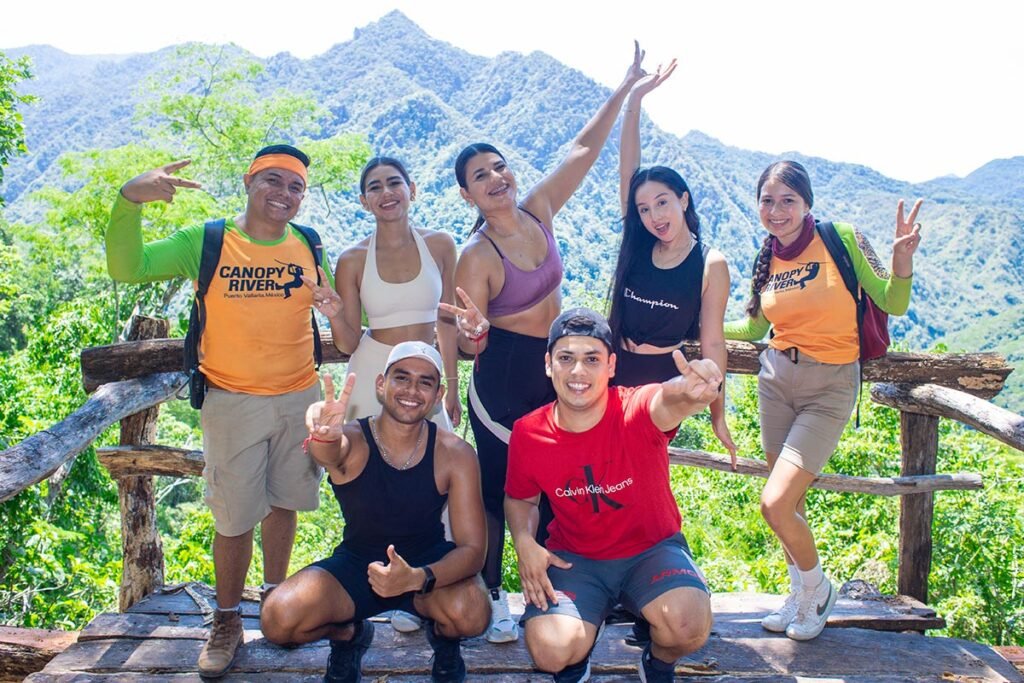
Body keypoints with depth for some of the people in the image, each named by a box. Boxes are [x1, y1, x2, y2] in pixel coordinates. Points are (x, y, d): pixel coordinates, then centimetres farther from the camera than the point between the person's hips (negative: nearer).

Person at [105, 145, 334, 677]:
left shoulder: (308, 246, 0)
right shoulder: (206, 242, -8)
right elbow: (126, 268, -17)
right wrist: (131, 199, -29)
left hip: (299, 398, 3)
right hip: (233, 403, -2)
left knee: (282, 502, 16)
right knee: (234, 518, 4)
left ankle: (274, 598, 36)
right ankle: (227, 622, 24)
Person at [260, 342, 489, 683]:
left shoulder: (455, 454, -18)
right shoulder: (351, 440, -19)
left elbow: (472, 548, -19)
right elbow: (330, 452, -46)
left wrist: (418, 578, -38)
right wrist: (323, 437, -71)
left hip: (429, 563, 0)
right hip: (357, 562, 1)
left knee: (472, 614, -32)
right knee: (278, 621, -23)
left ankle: (442, 636, 9)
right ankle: (348, 634, 13)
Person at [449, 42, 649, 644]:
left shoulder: (539, 210, -3)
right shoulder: (477, 256, -19)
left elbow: (585, 149, 1)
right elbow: (470, 343, -15)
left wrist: (626, 88, -1)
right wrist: (471, 335, -39)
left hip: (555, 369, 6)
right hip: (505, 377, -6)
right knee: (499, 489, 5)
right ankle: (491, 598, 23)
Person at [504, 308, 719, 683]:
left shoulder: (636, 411, -23)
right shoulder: (527, 434, -13)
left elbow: (668, 400, -50)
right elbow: (520, 498, 7)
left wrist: (692, 390, -75)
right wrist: (524, 543, -15)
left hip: (652, 550, -1)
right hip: (574, 559, 1)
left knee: (690, 625, -29)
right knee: (552, 651, -24)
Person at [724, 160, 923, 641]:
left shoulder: (842, 239, -9)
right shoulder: (767, 259, 5)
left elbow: (893, 305, -8)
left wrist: (902, 260, -26)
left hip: (829, 388, -5)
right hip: (776, 379, 5)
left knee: (776, 503, -13)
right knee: (788, 504, 13)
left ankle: (818, 588, 17)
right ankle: (800, 595, 36)